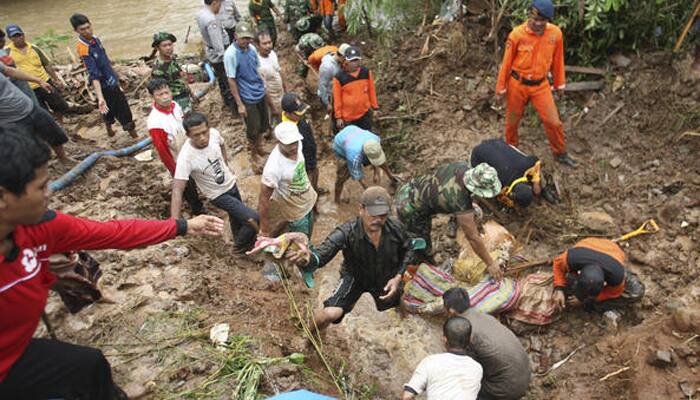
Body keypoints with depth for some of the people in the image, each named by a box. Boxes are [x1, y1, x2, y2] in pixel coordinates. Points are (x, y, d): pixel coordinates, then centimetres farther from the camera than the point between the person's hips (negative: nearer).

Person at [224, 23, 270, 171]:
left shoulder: (252, 49, -2)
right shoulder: (231, 54, -20)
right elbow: (231, 81, -16)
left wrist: (264, 88, 14)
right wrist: (240, 104, -15)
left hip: (261, 94, 6)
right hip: (247, 98, -6)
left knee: (264, 124, 19)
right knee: (253, 130, 6)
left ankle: (256, 145, 45)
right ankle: (254, 157, 28)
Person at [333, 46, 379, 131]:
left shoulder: (366, 72, -7)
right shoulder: (339, 77, -16)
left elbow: (371, 90, 4)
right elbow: (337, 99, -9)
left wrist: (375, 107, 8)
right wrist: (338, 117, -6)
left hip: (365, 113, 3)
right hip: (348, 117, -3)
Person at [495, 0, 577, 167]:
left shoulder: (556, 33, -10)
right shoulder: (517, 35, -18)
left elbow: (557, 60, 4)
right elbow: (507, 63, -8)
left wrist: (560, 83, 11)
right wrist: (501, 88, -3)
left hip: (540, 85, 2)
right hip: (517, 84, -2)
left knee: (553, 121, 2)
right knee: (513, 120, 14)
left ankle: (560, 154, 25)